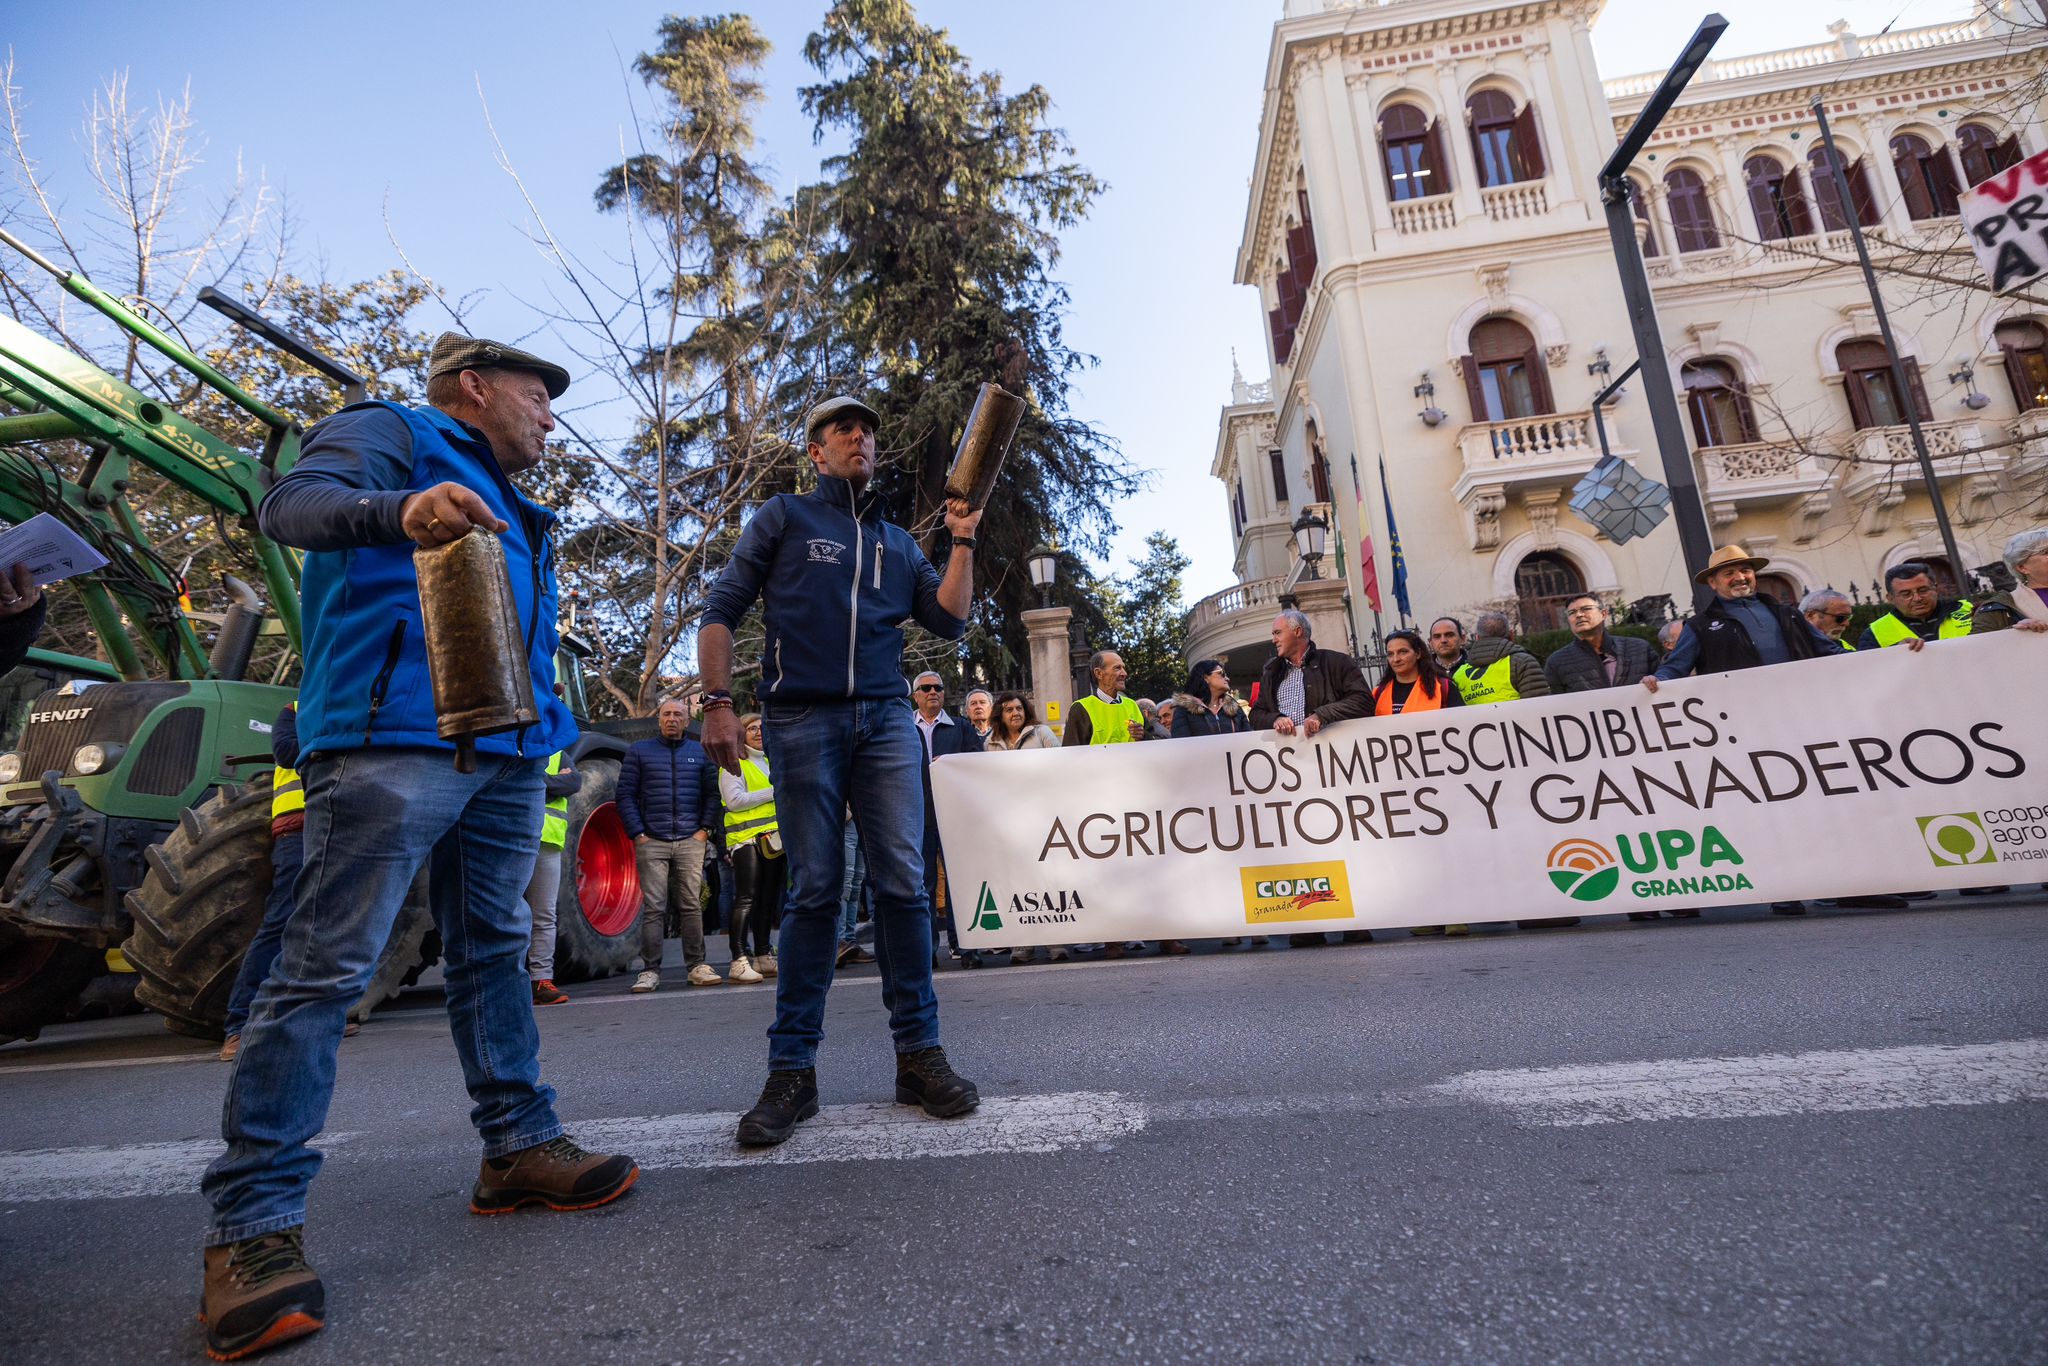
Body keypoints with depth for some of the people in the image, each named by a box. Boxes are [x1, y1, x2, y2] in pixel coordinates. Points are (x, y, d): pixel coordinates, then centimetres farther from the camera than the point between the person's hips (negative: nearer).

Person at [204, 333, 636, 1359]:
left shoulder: (509, 508, 29)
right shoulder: (388, 433, 6)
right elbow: (292, 503, -14)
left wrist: (545, 724, 22)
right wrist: (399, 510, -34)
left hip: (507, 755, 9)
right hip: (390, 739, -8)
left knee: (492, 955, 11)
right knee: (324, 970, -7)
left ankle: (519, 1145, 19)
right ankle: (253, 1222, 1)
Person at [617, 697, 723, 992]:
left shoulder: (700, 752, 14)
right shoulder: (639, 751, 10)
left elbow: (712, 793, 11)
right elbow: (625, 795, 5)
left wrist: (705, 829, 0)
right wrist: (637, 834, -3)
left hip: (691, 841, 1)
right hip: (651, 843, -1)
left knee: (693, 905, 1)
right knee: (653, 908, -2)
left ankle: (696, 966, 6)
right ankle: (650, 970, 4)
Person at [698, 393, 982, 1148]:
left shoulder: (897, 541, 21)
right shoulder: (784, 517, 10)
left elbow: (949, 620, 13)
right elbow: (722, 611, 4)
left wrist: (962, 543, 6)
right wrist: (717, 702, -8)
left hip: (885, 719, 3)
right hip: (803, 719, -3)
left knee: (903, 883, -3)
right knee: (814, 892, -3)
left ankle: (919, 1054, 6)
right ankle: (792, 1070, 8)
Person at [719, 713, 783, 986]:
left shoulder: (769, 762, 23)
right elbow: (734, 800, -13)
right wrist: (773, 792, -13)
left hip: (773, 838, 7)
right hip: (746, 838, -7)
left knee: (768, 899, 9)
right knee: (746, 899, -12)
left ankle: (763, 958, 15)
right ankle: (739, 962, -12)